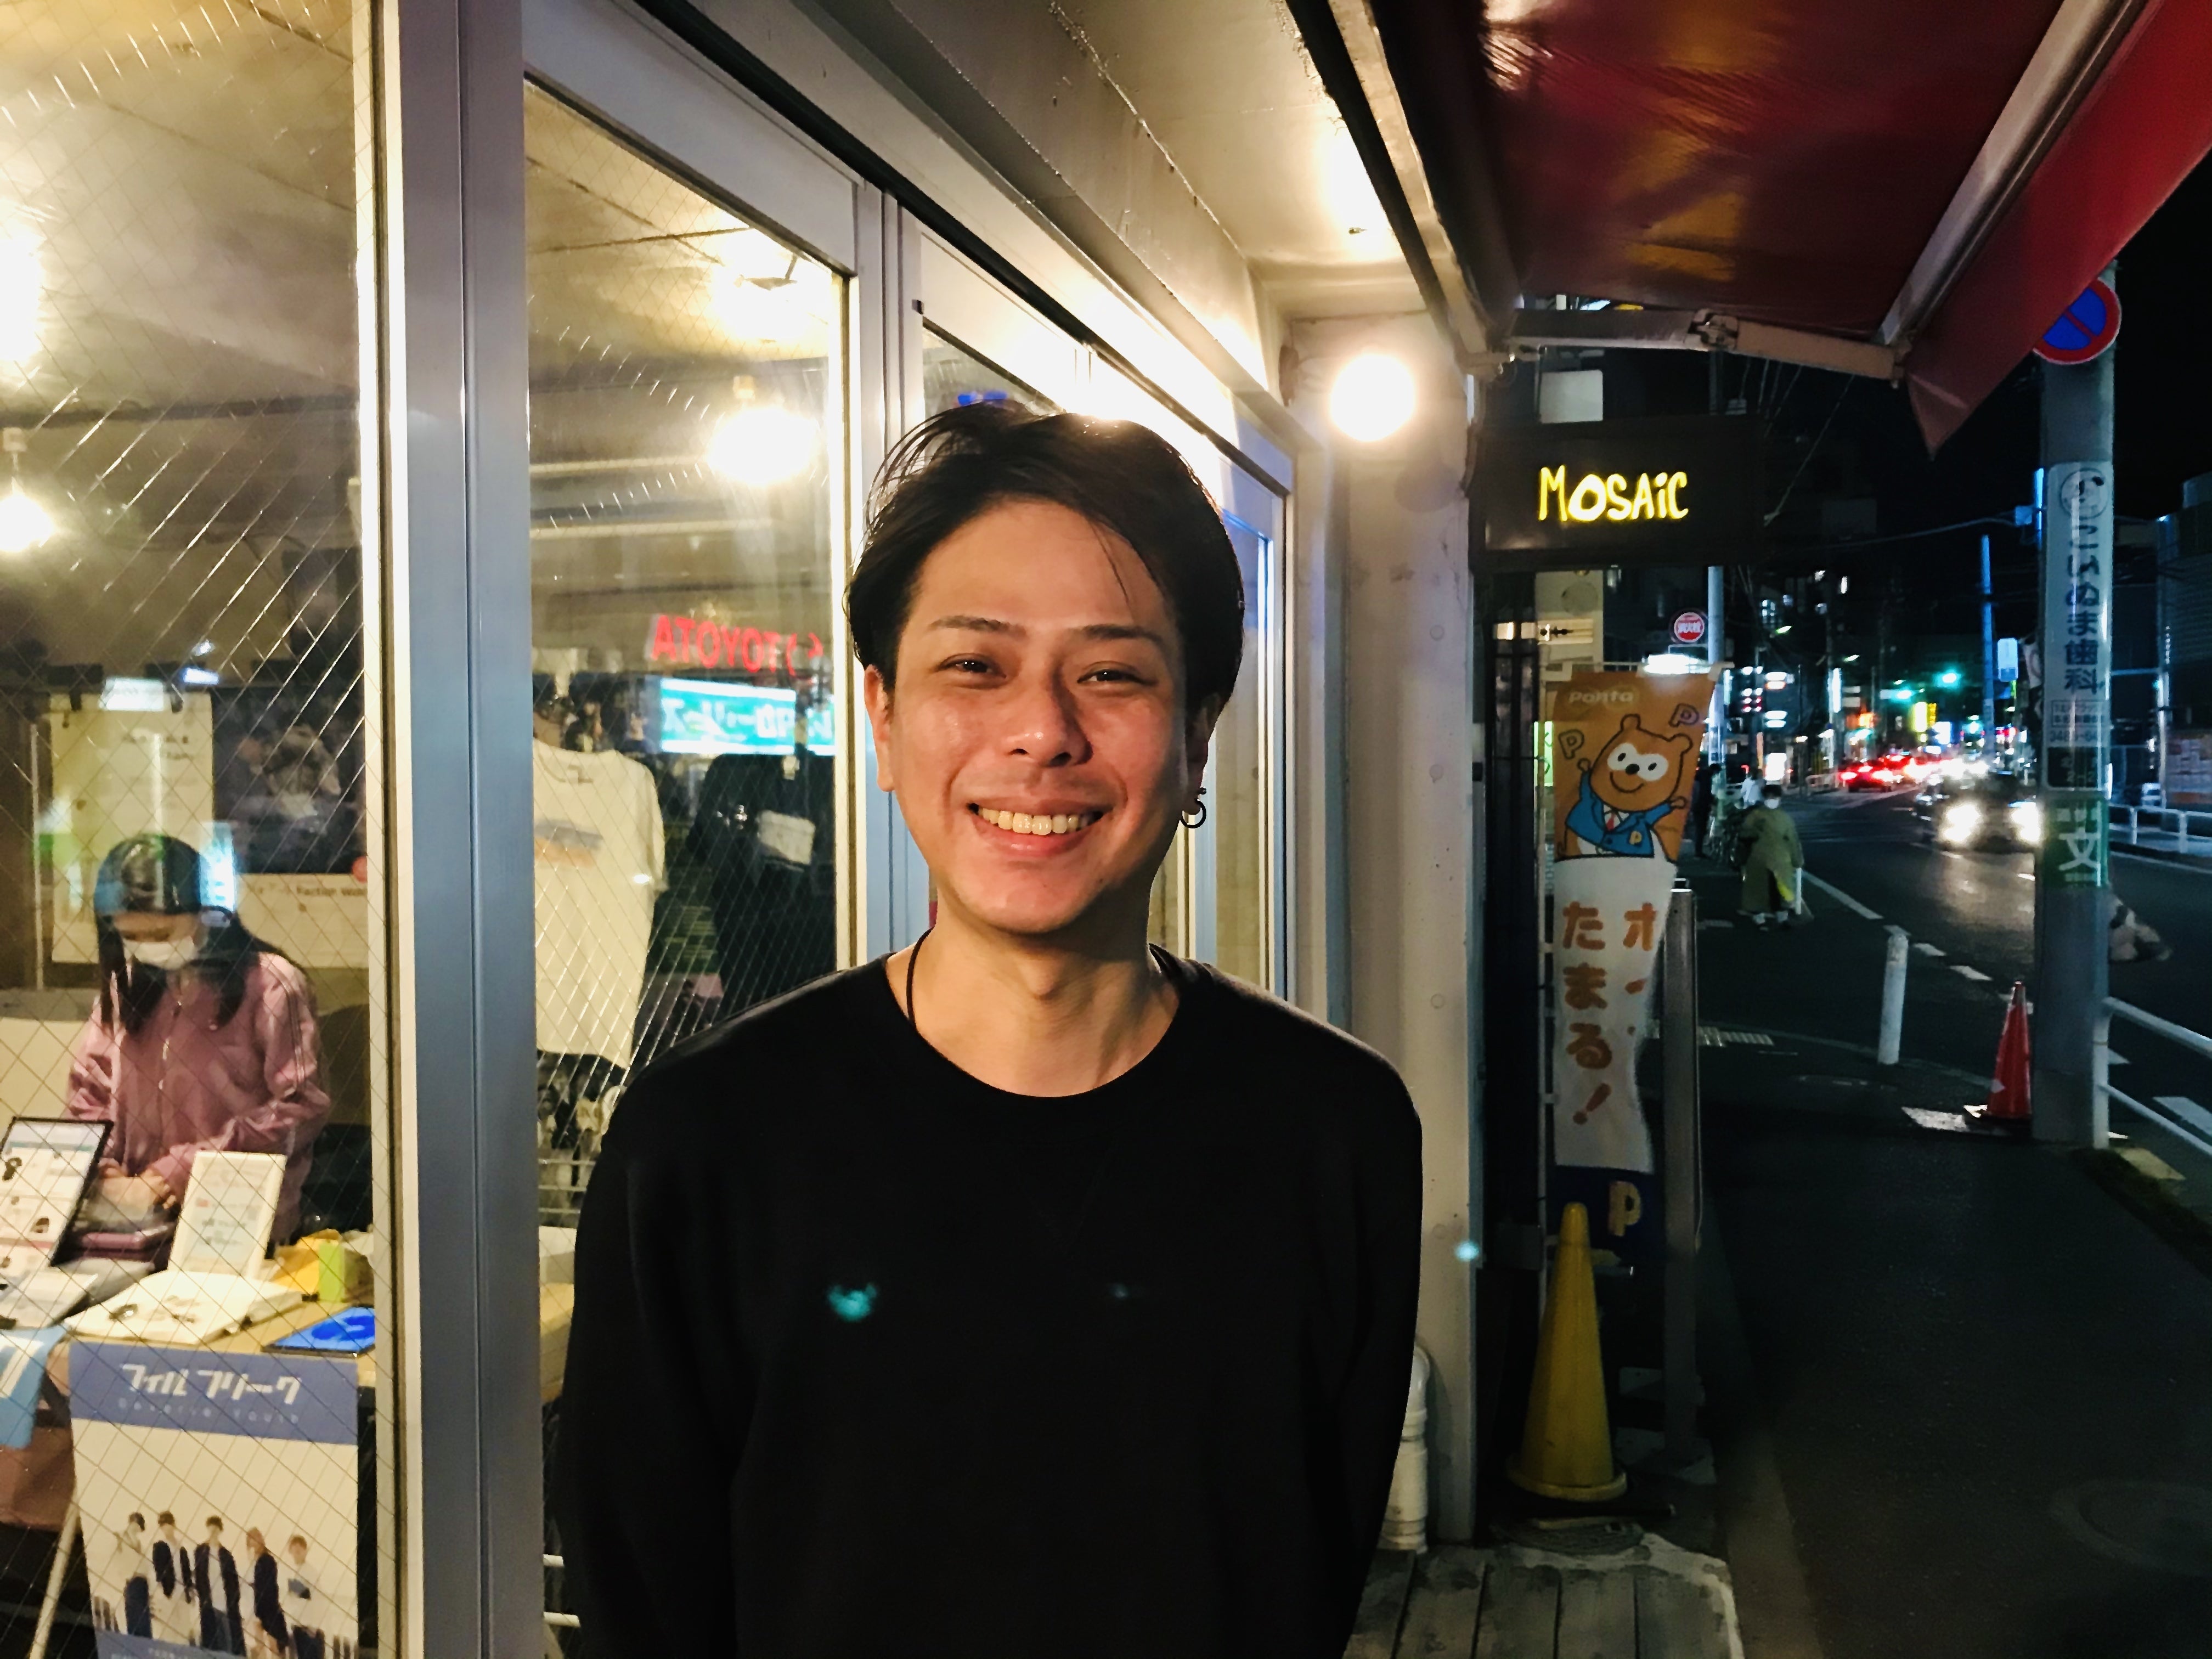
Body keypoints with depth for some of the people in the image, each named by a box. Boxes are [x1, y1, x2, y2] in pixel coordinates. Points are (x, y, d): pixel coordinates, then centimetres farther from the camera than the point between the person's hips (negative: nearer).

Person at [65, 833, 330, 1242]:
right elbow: (87, 1092, 17)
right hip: (138, 1213, 5)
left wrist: (187, 1167, -12)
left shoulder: (270, 985, -4)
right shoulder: (126, 984, 14)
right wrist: (108, 1176, -1)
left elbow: (300, 1107, -8)